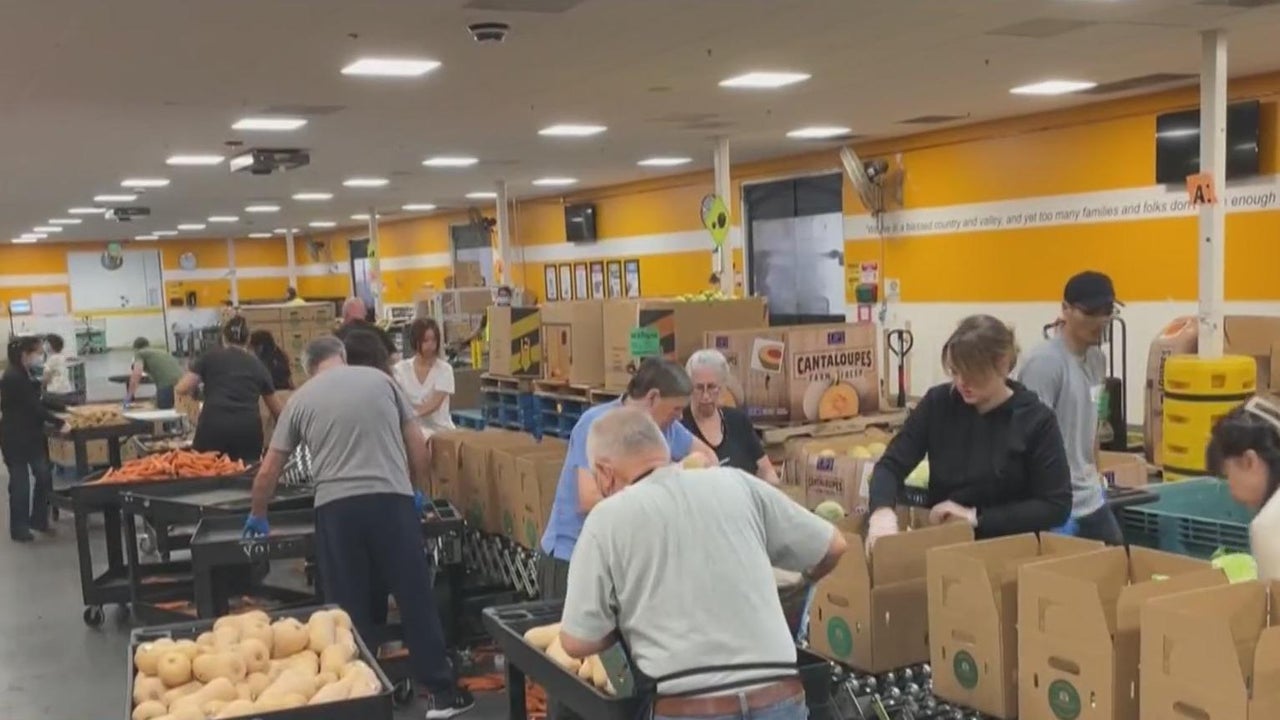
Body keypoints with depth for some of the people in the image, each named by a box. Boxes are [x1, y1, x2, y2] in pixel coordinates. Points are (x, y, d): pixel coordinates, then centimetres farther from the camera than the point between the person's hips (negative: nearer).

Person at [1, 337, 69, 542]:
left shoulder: (23, 374, 10)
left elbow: (36, 402, 17)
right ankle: (18, 528, 9)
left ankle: (38, 519, 22)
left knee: (43, 476, 10)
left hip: (31, 434, 9)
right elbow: (33, 407, -23)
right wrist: (59, 423, -22)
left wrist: (64, 408, 14)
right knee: (21, 481, -1)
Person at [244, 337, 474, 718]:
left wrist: (258, 516, 30)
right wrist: (418, 490, 26)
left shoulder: (300, 398, 12)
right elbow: (417, 443, 12)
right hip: (392, 499, 0)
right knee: (416, 597, 7)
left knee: (350, 608, 9)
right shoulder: (380, 379, 12)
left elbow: (268, 471, 15)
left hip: (335, 507, 0)